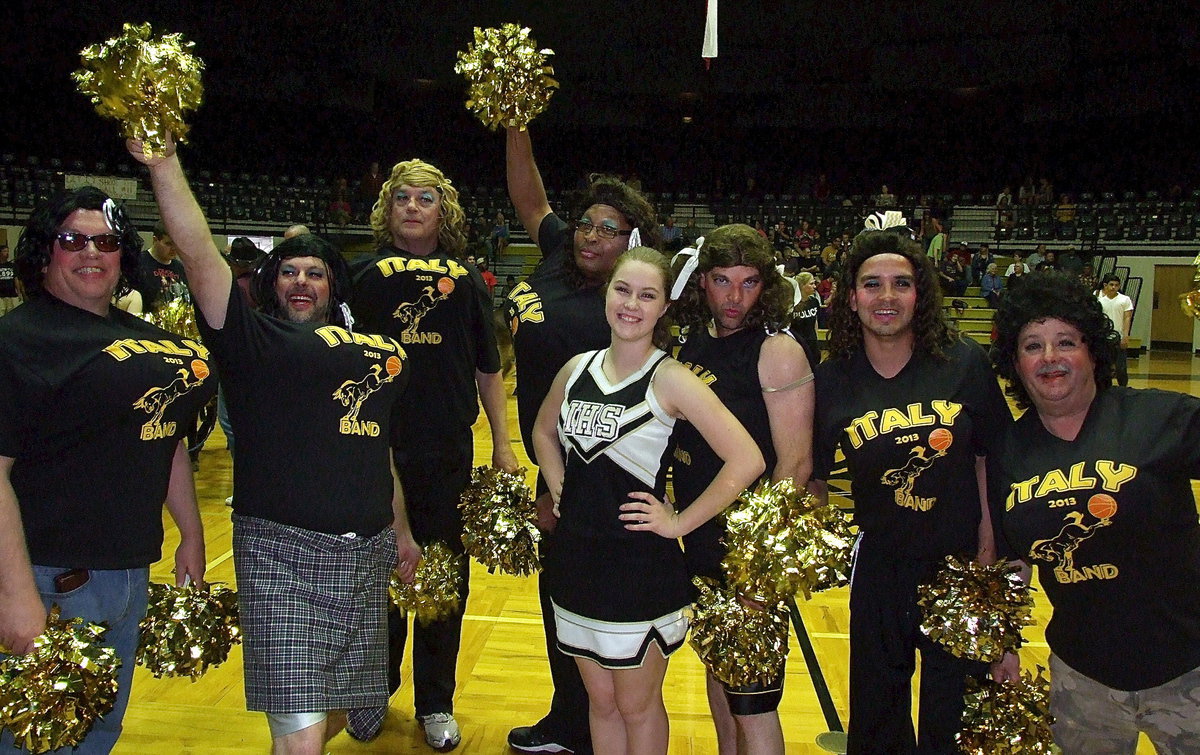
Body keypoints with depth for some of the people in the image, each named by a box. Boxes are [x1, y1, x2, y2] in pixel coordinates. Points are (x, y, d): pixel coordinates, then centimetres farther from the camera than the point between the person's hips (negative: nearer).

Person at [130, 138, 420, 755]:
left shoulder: (371, 353, 14)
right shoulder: (253, 341, 0)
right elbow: (198, 253, -12)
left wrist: (401, 531, 24)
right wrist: (164, 162, -21)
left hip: (364, 553, 6)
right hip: (281, 552, -5)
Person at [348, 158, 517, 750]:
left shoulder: (466, 280, 5)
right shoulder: (362, 275, 2)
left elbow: (488, 370, 8)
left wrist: (502, 445, 6)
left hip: (449, 453, 1)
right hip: (373, 449, 0)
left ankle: (436, 702, 27)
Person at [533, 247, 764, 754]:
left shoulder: (670, 380, -14)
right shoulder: (578, 368, 3)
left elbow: (746, 460, -21)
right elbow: (544, 432, 22)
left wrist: (679, 522, -16)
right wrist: (560, 491, 9)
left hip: (640, 567, -5)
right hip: (576, 557, 5)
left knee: (637, 707, 13)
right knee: (600, 702, 20)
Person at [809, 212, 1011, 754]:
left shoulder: (964, 364, -10)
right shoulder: (831, 380, -8)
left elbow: (991, 459, -3)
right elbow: (813, 478, 0)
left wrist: (989, 548, -6)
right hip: (879, 567, 1)